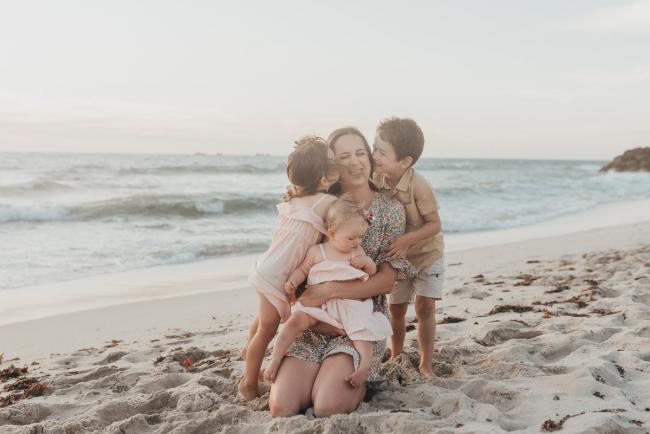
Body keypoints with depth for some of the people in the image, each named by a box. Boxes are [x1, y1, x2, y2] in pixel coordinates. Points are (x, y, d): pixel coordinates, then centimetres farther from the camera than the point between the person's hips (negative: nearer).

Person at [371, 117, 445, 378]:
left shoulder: (418, 185, -29)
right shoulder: (377, 180, -15)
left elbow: (435, 224, -24)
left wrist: (407, 239, -36)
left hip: (427, 252, -4)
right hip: (397, 256, 4)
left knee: (425, 306, -6)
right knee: (396, 308, 9)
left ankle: (426, 364, 7)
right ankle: (396, 357, 27)